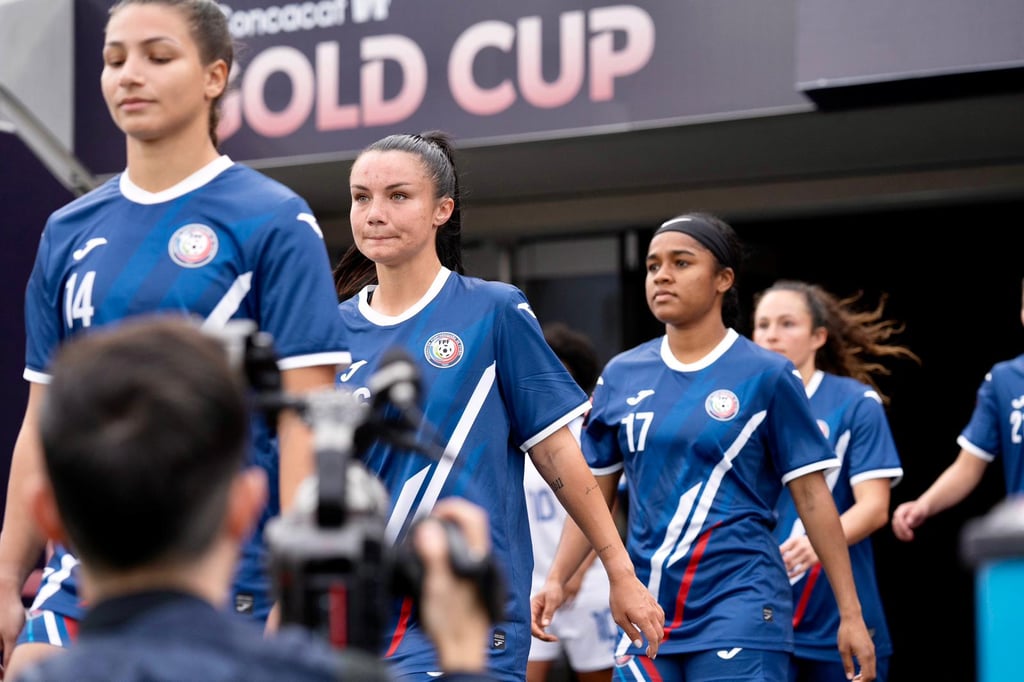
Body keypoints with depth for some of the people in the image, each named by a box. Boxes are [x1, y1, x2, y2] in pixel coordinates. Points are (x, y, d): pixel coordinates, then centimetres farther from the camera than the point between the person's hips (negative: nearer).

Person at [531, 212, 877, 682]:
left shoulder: (767, 375, -2)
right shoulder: (621, 375, 9)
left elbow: (811, 495, -2)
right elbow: (595, 494, 15)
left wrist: (850, 615, -4)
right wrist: (556, 580, 4)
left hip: (739, 608, -4)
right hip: (647, 611, 4)